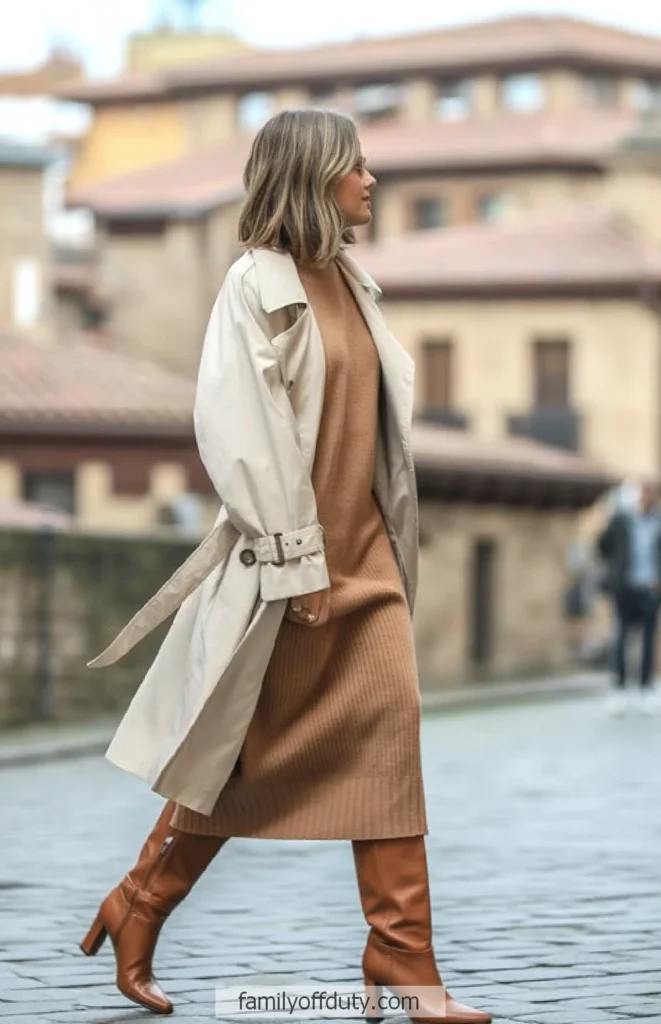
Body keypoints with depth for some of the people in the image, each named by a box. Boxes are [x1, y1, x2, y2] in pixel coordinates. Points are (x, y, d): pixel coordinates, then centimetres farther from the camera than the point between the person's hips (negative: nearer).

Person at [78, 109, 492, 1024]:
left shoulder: (348, 281, 11)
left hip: (365, 550, 7)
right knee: (246, 755, 3)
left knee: (391, 728, -2)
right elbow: (237, 432, -17)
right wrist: (296, 561, -19)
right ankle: (136, 914, 22)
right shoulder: (258, 286, -12)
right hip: (287, 558, -7)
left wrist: (385, 546, 13)